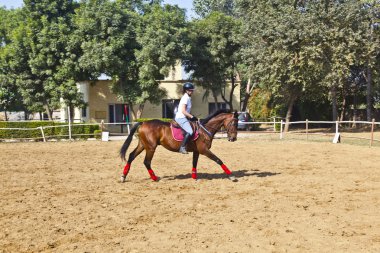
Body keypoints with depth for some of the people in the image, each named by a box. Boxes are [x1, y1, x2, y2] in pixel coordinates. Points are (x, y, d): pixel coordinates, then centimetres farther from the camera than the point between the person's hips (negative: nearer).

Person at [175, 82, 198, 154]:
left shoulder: (188, 97, 16)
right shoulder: (185, 98, -13)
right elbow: (183, 111, -20)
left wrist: (191, 116, 13)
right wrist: (192, 117, -17)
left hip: (184, 117, 11)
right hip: (181, 118, -11)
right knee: (190, 132, -25)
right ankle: (182, 147, -22)